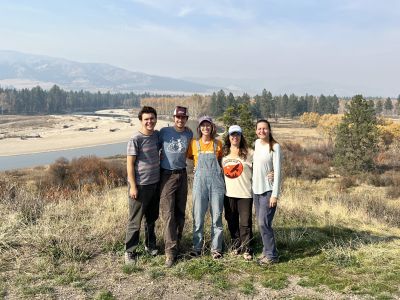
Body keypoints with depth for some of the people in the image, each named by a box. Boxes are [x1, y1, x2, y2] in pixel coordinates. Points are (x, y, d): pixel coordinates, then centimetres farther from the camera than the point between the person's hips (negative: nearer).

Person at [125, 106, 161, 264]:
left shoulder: (157, 135, 5)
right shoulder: (136, 139, -14)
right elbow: (130, 164, -14)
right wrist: (133, 186, -16)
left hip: (155, 183, 7)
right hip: (140, 185, -6)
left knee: (152, 217, 20)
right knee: (135, 220, 3)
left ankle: (150, 245, 37)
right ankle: (130, 251, 16)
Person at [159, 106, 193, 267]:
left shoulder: (189, 134, 4)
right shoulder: (164, 131, -5)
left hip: (182, 175, 4)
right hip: (167, 175, -4)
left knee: (180, 212, 10)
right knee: (168, 213, -8)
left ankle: (176, 242, 24)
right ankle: (170, 251, -5)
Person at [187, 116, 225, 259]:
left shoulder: (218, 144, 8)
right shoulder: (194, 143, 5)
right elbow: (189, 157, 16)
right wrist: (198, 165, 4)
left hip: (216, 182, 1)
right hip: (200, 182, -1)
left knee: (217, 216, 4)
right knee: (198, 216, 1)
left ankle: (216, 248, 13)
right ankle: (197, 247, 13)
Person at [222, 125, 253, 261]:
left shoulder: (247, 154, -2)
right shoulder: (224, 154, 9)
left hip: (245, 193, -4)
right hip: (229, 193, 4)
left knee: (245, 222, -2)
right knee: (232, 221, 12)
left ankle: (246, 249, 8)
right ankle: (236, 245, 27)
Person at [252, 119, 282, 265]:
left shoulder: (275, 146, -11)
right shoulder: (256, 143, 8)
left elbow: (277, 171, -14)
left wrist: (275, 194, -17)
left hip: (268, 190, -7)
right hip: (256, 189, 7)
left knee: (264, 222, -9)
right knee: (261, 223, 11)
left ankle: (271, 255, 3)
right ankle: (266, 250, 23)